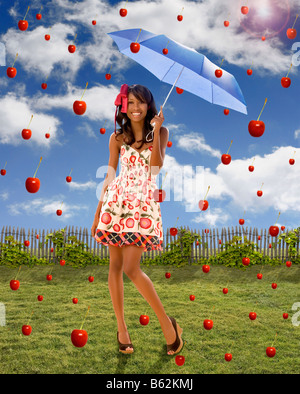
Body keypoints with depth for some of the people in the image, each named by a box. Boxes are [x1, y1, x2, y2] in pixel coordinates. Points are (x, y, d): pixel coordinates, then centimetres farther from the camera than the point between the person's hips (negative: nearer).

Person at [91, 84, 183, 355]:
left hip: (144, 202, -3)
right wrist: (98, 213, 11)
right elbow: (109, 176, 12)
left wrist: (156, 130, -13)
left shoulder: (160, 132, 6)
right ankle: (121, 327, 16)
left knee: (131, 268, -13)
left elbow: (157, 165, -9)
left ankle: (167, 322, 4)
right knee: (115, 265, 3)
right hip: (117, 200, 3)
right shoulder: (117, 137, 10)